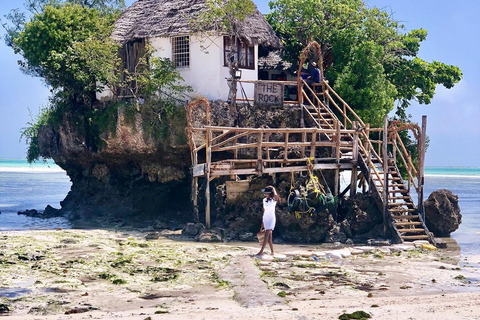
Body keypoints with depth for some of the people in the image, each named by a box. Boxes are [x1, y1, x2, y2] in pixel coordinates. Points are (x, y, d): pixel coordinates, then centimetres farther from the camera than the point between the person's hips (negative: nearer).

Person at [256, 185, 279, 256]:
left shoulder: (273, 200, -7)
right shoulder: (264, 200, 11)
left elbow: (276, 196, -33)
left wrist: (273, 189, -13)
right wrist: (262, 225, 15)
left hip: (271, 219, -6)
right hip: (265, 219, 6)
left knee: (267, 235, -11)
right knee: (269, 236, 6)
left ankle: (261, 251, -14)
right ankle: (272, 252, 10)